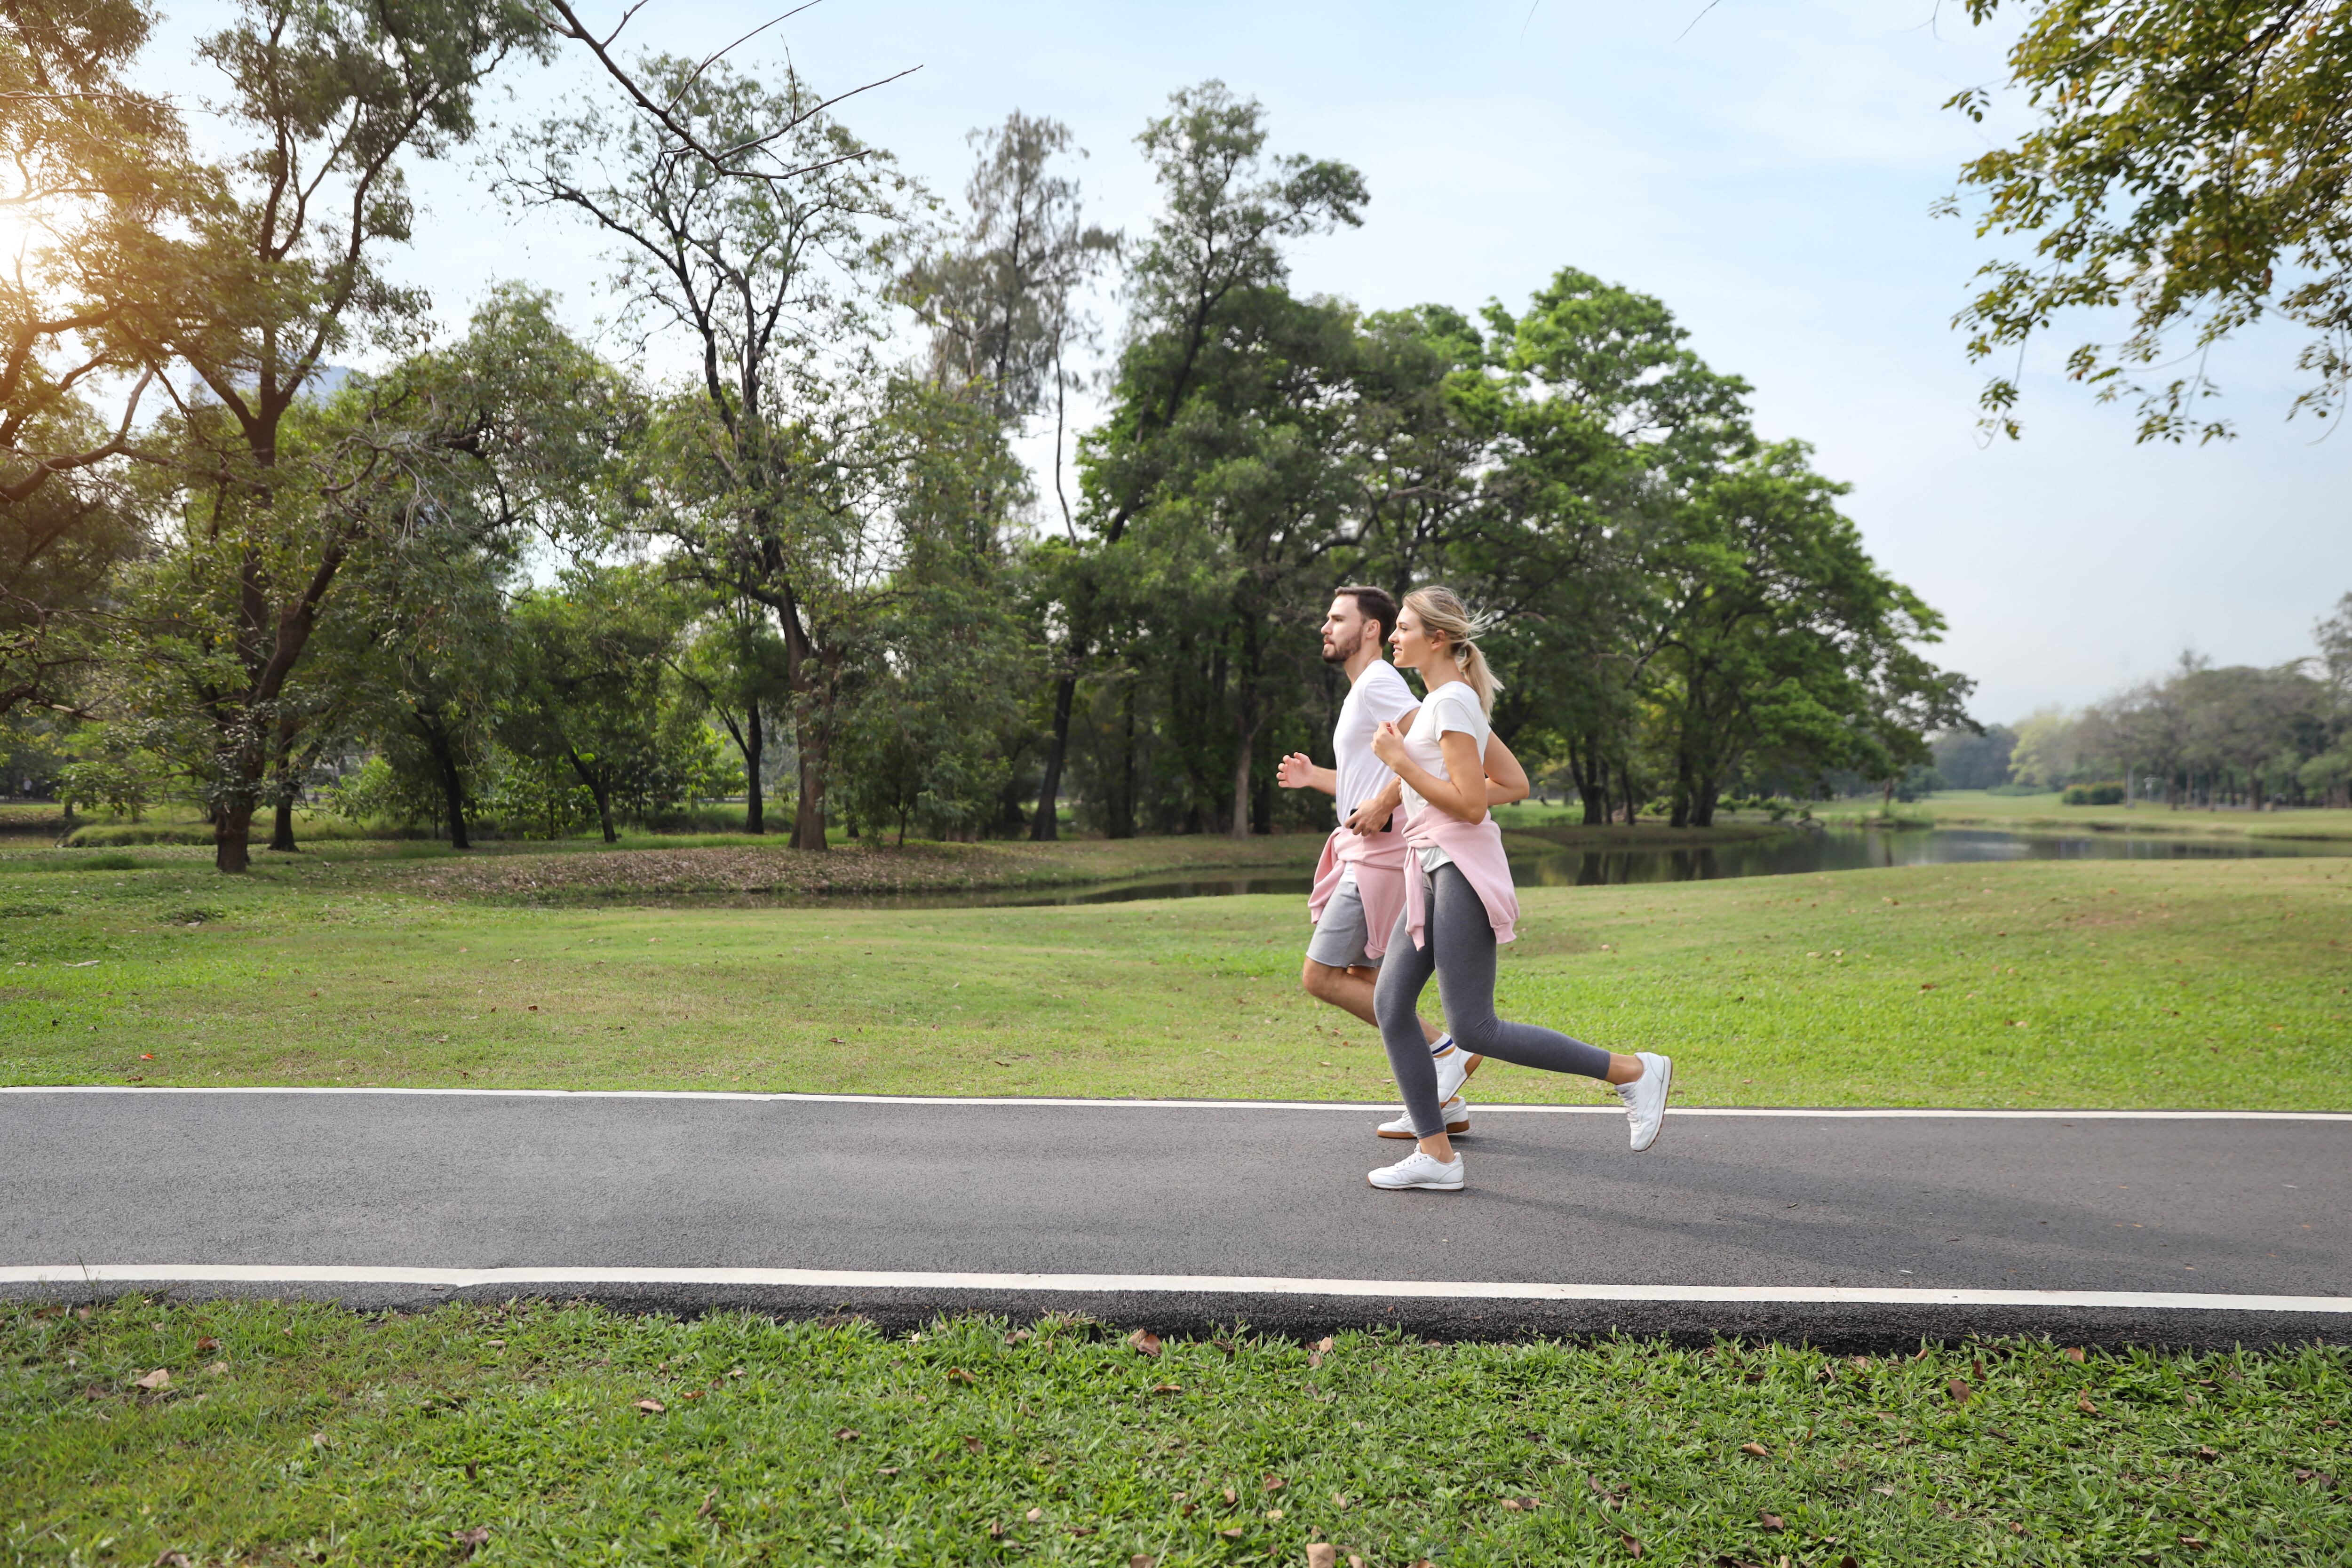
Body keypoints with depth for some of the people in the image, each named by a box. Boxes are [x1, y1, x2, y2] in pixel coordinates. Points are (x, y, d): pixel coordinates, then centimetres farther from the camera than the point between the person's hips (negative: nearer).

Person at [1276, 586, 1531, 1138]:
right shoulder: (1363, 690, 21)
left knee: (1320, 977, -8)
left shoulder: (1378, 683, -11)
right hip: (1364, 851, 10)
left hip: (1380, 852, -10)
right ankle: (1444, 1100, 15)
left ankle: (1443, 1050, -4)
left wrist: (1384, 804, -22)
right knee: (1364, 980, 12)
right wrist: (1314, 777, 18)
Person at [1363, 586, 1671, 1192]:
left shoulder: (1451, 702, -12)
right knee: (1391, 1004, 4)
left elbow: (1470, 805, -19)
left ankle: (1635, 1072, 0)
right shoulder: (1440, 699, 17)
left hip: (1460, 869, -10)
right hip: (1433, 869, 10)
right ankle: (1435, 1154, 8)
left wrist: (1399, 760, -14)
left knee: (1473, 1029, -9)